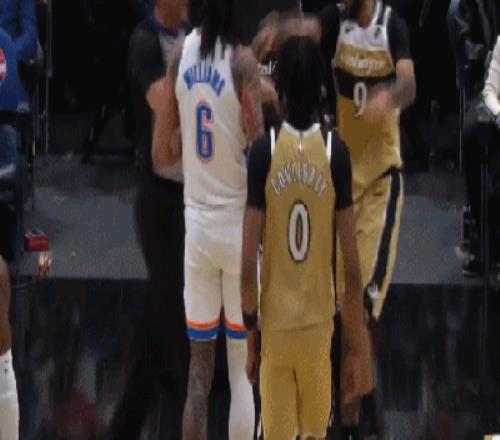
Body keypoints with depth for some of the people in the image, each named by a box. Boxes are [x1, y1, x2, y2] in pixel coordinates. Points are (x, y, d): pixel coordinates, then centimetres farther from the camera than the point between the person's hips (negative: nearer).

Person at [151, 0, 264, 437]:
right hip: (239, 224, -4)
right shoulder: (243, 60, -14)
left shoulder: (181, 54, 1)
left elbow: (161, 155, 7)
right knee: (242, 370, 2)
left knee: (199, 371, 11)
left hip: (196, 225, 4)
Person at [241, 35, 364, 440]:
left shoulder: (264, 153, -9)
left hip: (275, 327, -1)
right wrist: (354, 347, 3)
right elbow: (352, 268, -7)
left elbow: (249, 267, -9)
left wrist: (250, 338, 5)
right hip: (319, 325, 1)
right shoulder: (336, 152, -7)